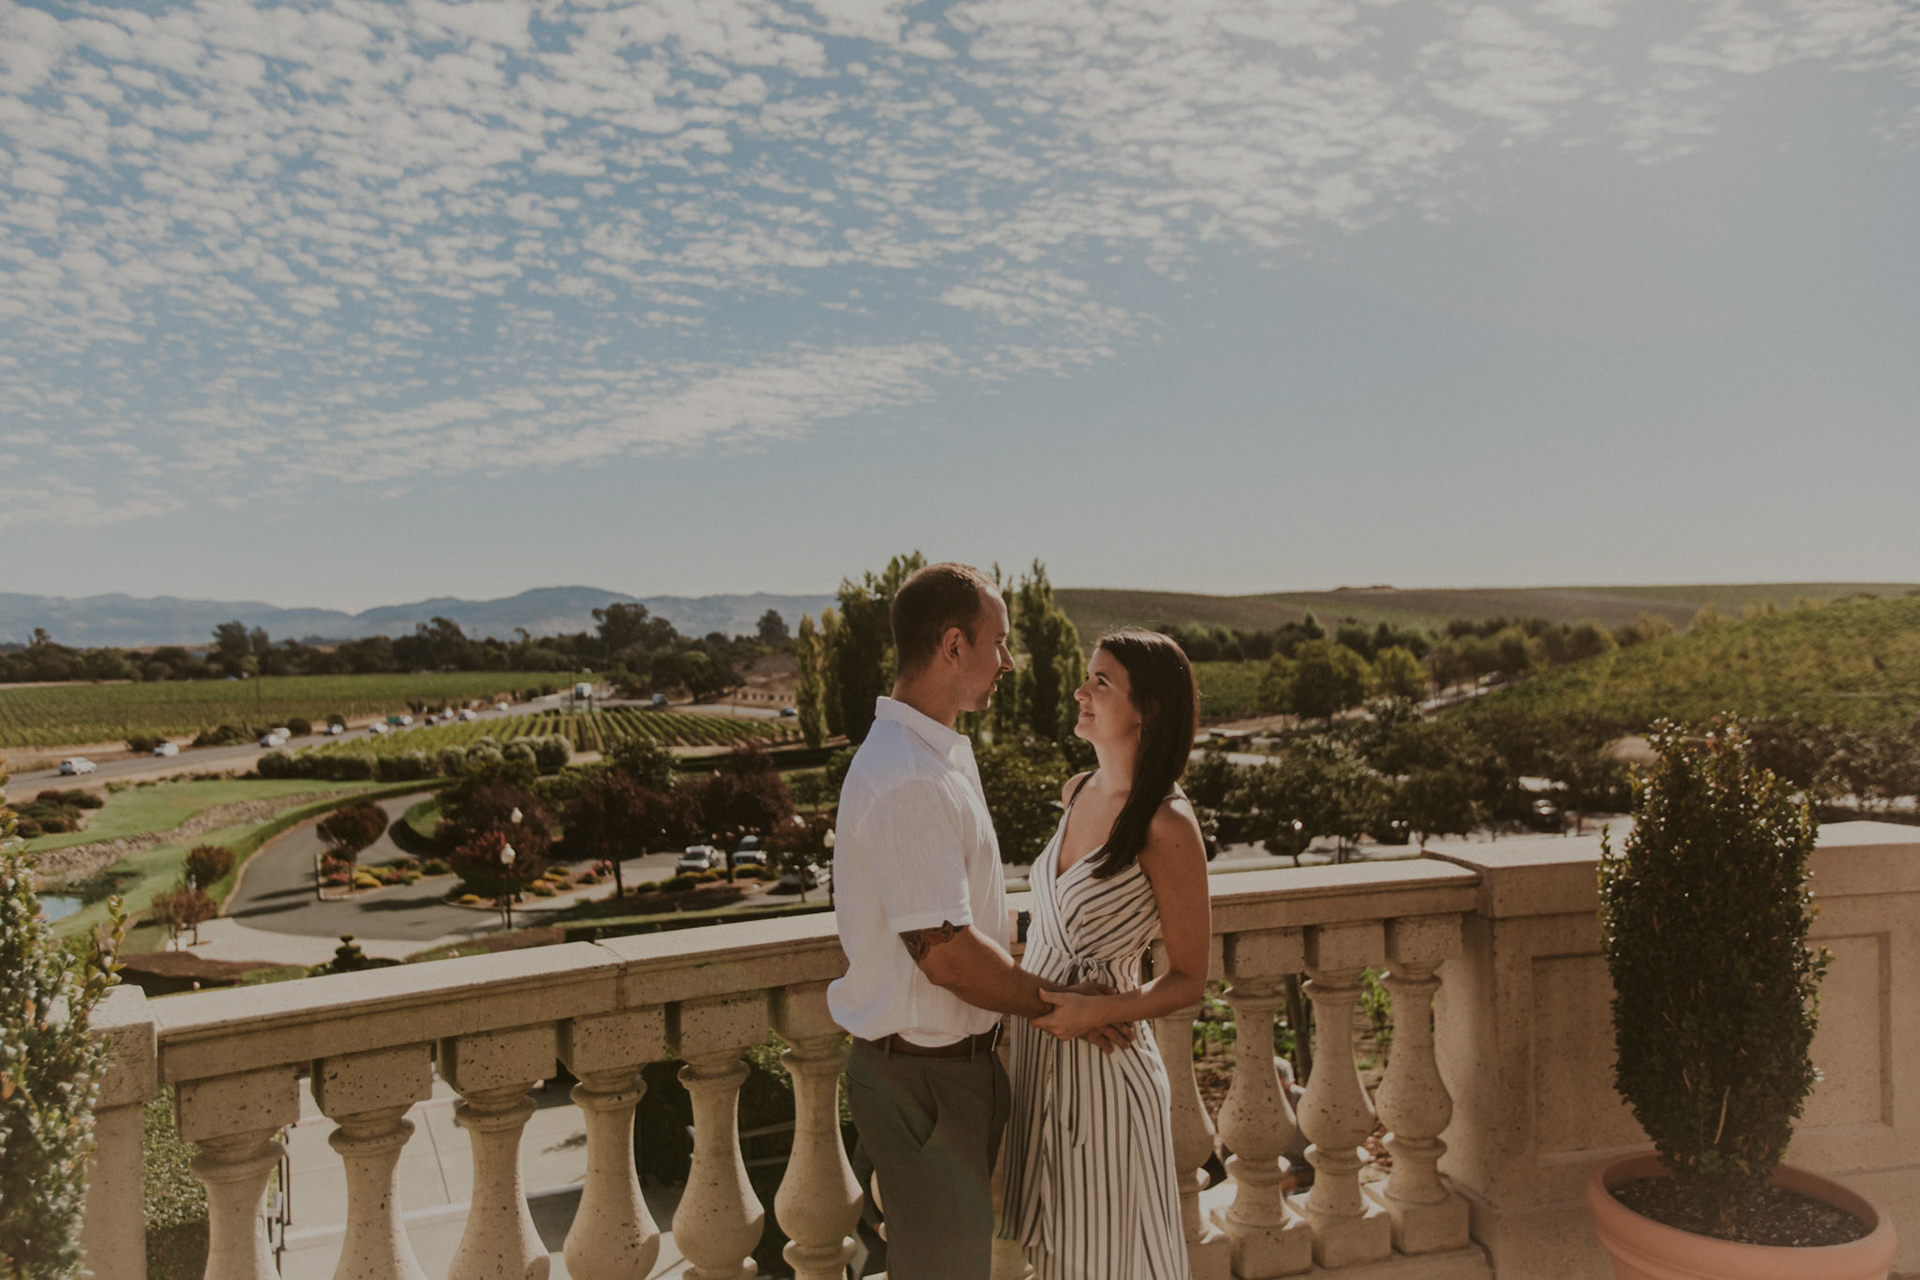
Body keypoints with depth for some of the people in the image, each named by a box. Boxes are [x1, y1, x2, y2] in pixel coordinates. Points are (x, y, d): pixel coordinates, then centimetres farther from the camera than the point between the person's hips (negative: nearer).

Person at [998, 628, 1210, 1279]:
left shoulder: (1167, 826, -19)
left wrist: (1096, 1011, -25)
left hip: (1104, 1061, -7)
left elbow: (1189, 979, -13)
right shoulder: (1077, 792, 4)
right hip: (1039, 1051, 7)